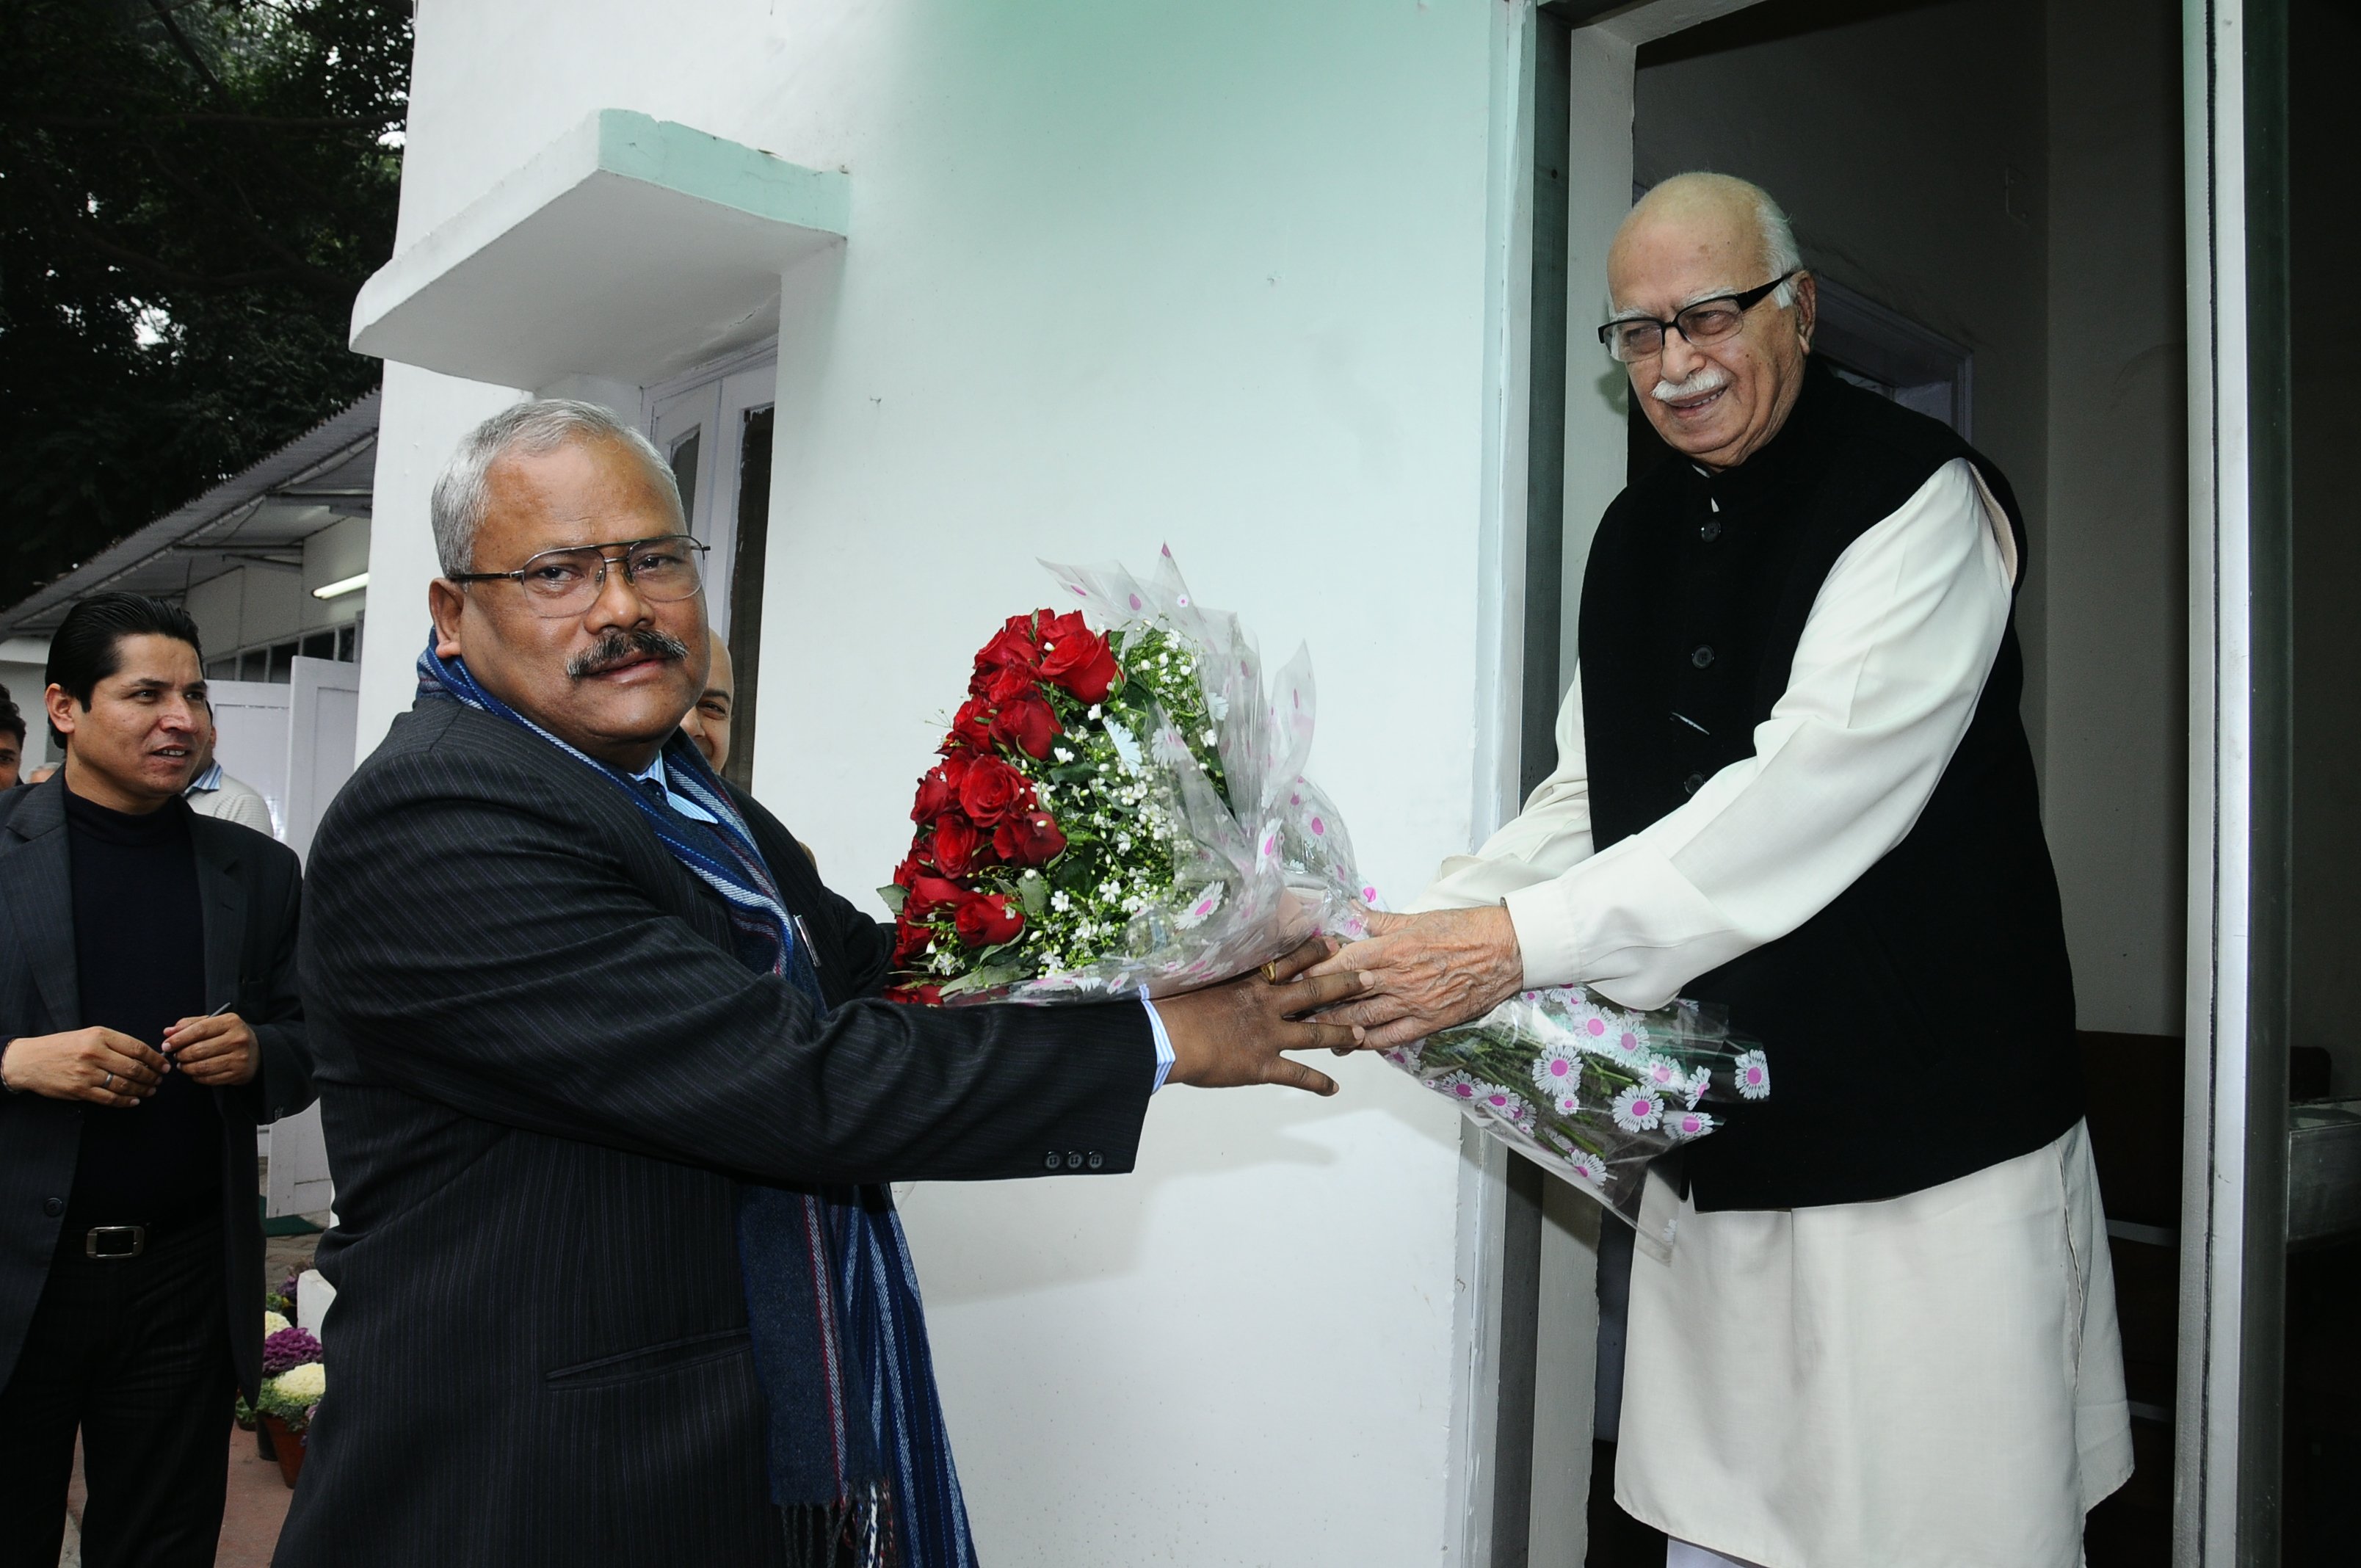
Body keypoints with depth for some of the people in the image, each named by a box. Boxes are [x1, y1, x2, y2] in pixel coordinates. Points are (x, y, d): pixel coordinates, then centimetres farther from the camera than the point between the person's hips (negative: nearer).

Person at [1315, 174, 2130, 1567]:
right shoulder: (1639, 535, 11)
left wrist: (1524, 940, -28)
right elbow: (1591, 798, 11)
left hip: (1927, 1136, -6)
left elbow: (1815, 789, -24)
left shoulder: (1918, 497, -11)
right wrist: (1429, 930, -6)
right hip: (1717, 1138, 6)